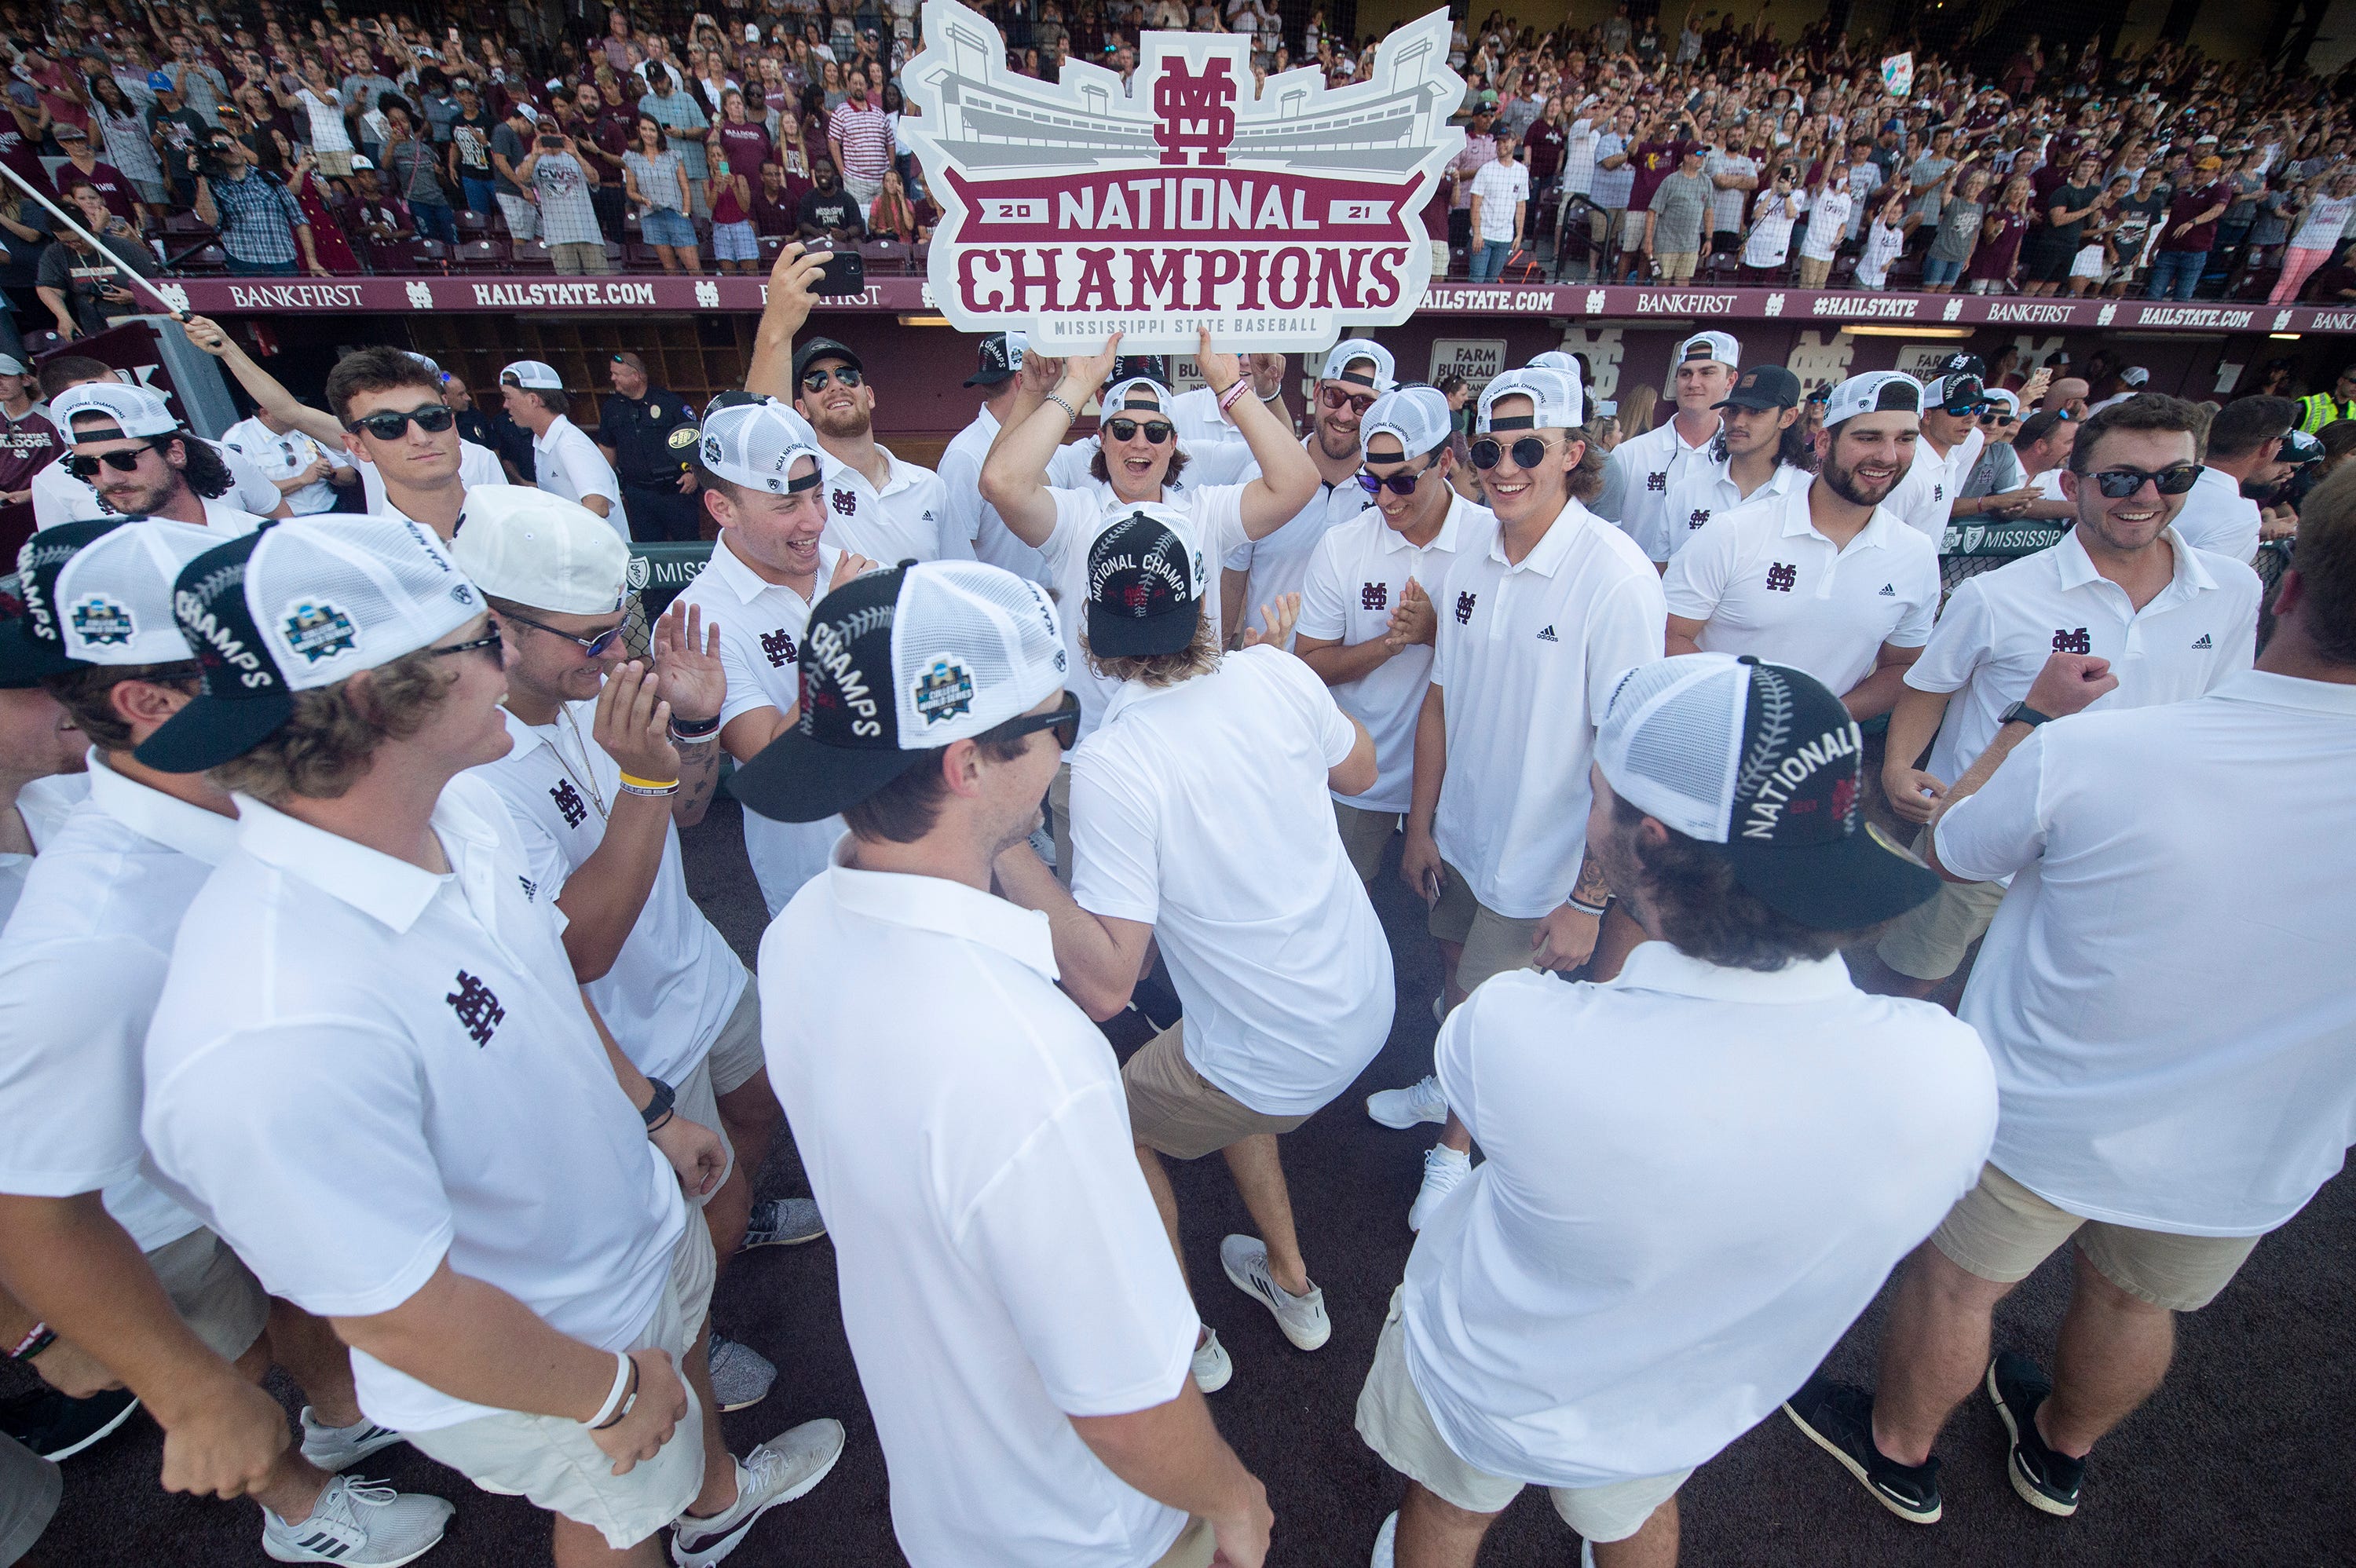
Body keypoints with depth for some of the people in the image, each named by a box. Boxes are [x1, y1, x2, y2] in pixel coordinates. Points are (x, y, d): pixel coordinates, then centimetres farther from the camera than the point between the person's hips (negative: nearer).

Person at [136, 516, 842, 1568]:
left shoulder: (458, 810, -16)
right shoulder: (277, 1033, -42)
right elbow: (397, 1317, -30)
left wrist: (652, 1113, 11)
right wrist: (613, 1391, -15)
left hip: (641, 1221, 8)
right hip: (536, 1367, -7)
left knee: (691, 1343, 35)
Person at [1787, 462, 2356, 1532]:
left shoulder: (2087, 751, -30)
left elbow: (1950, 850, -9)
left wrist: (2033, 715, 1)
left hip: (2038, 1120, -3)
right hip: (2255, 1164, 4)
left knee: (1955, 1282, 22)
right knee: (2135, 1303, 30)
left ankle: (1899, 1454, 47)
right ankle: (2060, 1454, 58)